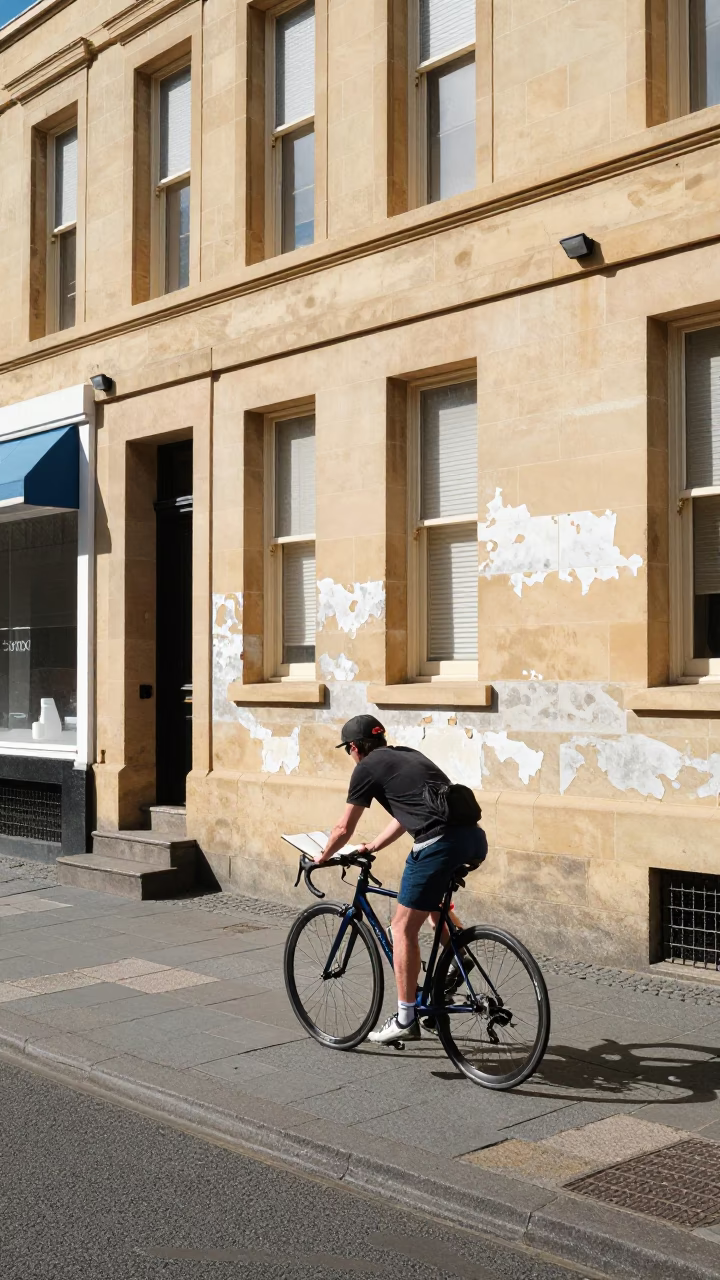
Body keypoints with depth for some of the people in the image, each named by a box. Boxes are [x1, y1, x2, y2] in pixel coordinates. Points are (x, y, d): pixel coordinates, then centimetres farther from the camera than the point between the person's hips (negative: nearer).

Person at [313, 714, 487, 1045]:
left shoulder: (367, 768, 7)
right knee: (432, 902, 35)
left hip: (439, 844, -8)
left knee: (403, 928, 5)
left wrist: (322, 857, 31)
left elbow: (343, 829, 13)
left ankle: (405, 1019, 8)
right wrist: (370, 848, 44)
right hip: (474, 838, 8)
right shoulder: (408, 755, 29)